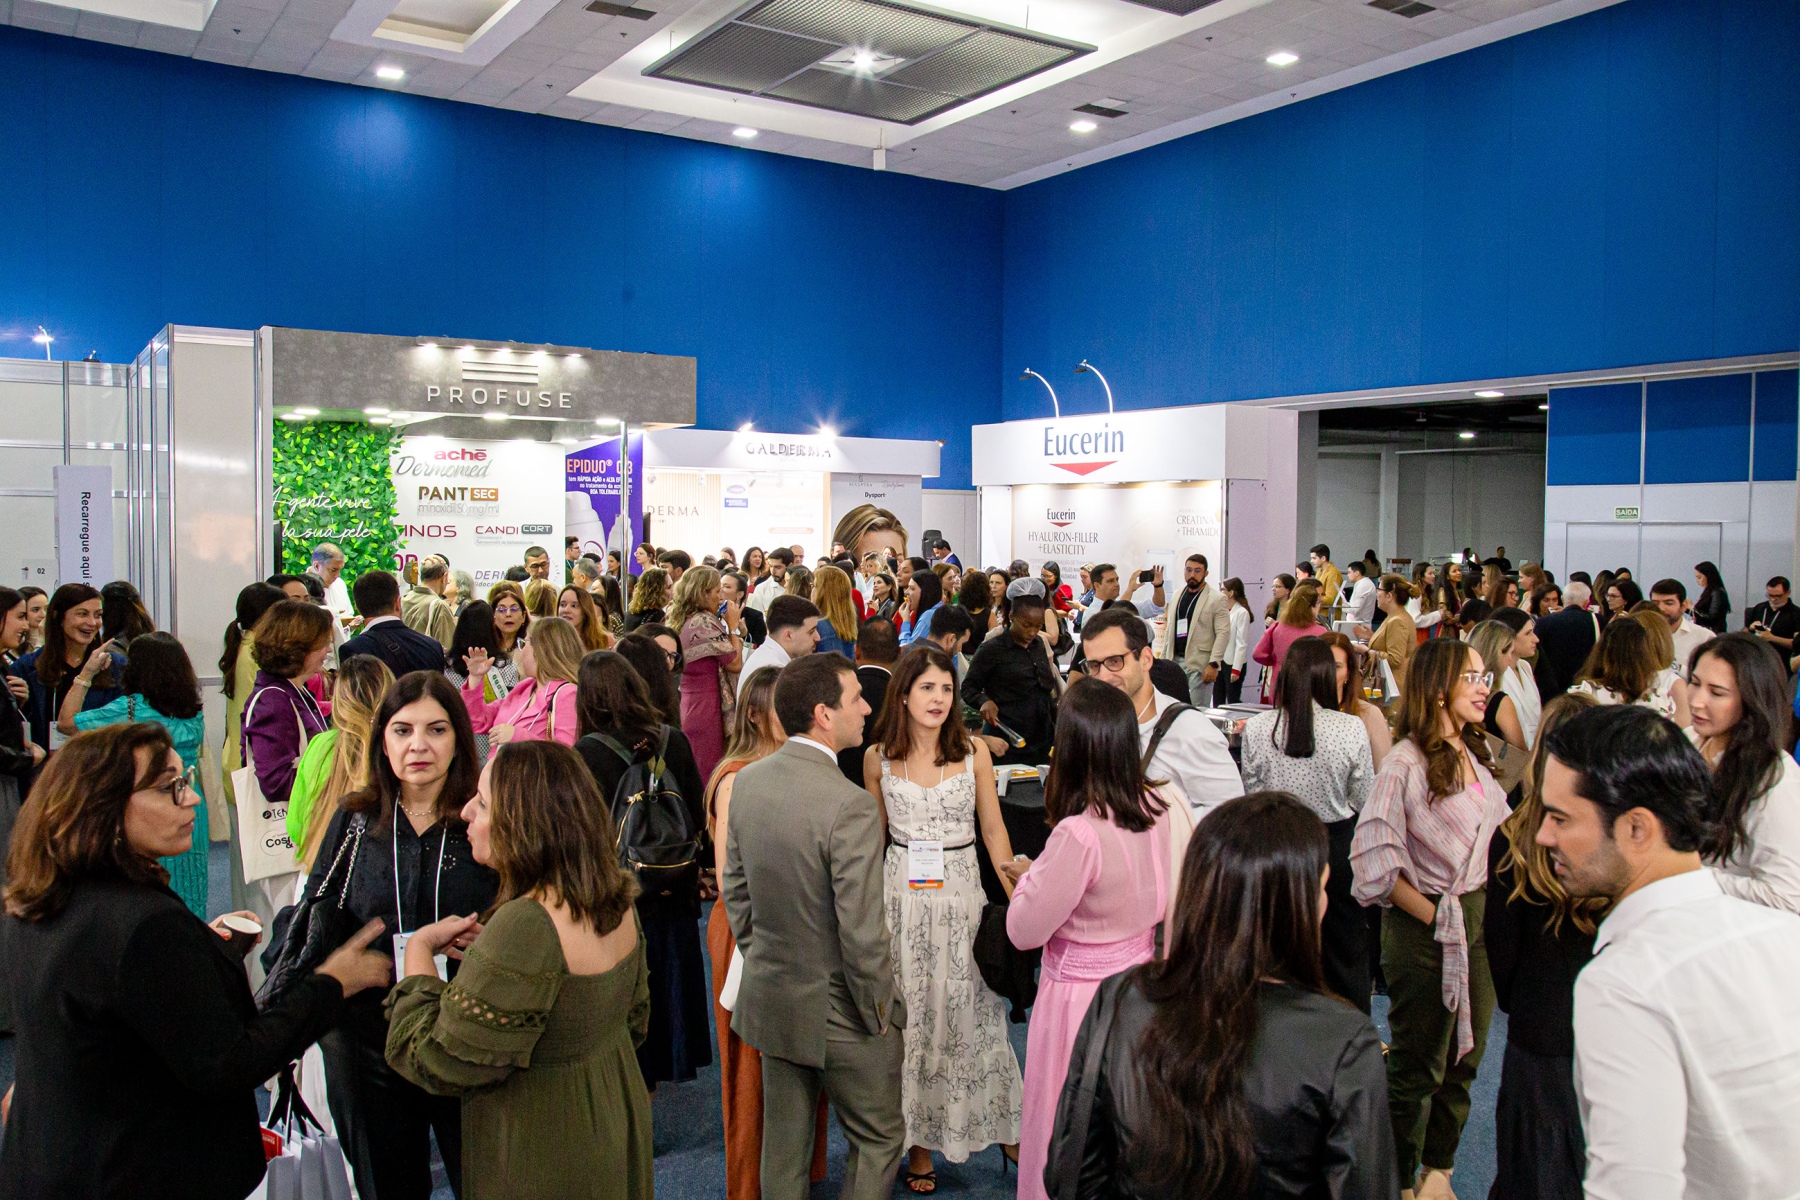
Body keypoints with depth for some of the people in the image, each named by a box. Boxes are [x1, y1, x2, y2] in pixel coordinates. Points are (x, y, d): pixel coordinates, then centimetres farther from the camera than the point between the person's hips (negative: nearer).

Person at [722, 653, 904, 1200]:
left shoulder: (745, 782, -5)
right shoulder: (851, 806, -27)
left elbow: (733, 890, 6)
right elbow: (862, 934, -24)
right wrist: (880, 1012, -9)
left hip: (771, 998, 7)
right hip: (840, 1011, -6)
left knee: (784, 1143, 21)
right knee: (878, 1139, 15)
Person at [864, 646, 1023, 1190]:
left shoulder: (974, 752, -3)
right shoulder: (878, 758, -1)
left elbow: (993, 829, 3)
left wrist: (1017, 893, -6)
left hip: (961, 893, -1)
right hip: (901, 896, 1)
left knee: (970, 1012, 6)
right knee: (910, 1016, 8)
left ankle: (1003, 1125, 24)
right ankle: (919, 1141, 22)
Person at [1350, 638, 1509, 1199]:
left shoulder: (1475, 757, 8)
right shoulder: (1406, 763, -16)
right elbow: (1374, 858, -20)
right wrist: (1435, 916, -15)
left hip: (1479, 922, 7)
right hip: (1424, 930, -7)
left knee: (1464, 1058, 18)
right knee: (1417, 1066, 8)